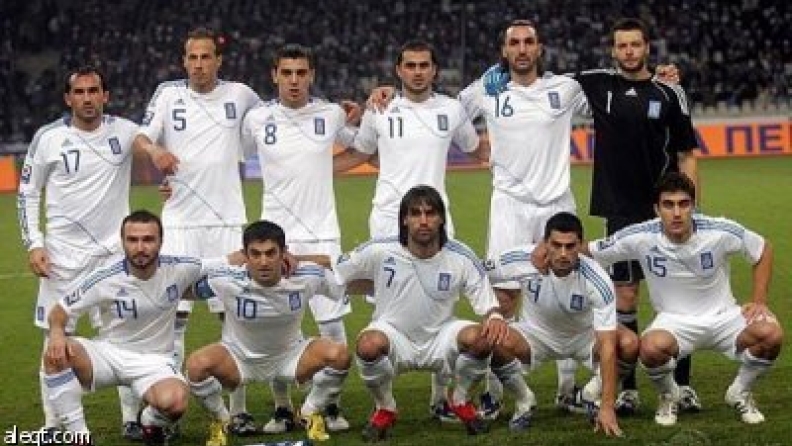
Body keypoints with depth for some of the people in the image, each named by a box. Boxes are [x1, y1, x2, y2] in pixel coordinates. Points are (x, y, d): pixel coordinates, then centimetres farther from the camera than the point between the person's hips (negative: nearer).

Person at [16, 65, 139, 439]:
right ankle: (53, 423, 10)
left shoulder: (125, 131, -1)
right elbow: (27, 193, 5)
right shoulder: (48, 138, -3)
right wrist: (33, 244, -3)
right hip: (63, 253, -1)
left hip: (115, 250, 1)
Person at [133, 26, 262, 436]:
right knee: (173, 314, -4)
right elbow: (140, 136, -3)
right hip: (179, 221, -1)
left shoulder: (240, 95, 5)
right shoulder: (168, 93, 3)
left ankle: (238, 409, 8)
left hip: (227, 219, 1)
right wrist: (154, 150, -24)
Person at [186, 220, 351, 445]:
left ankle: (311, 414, 6)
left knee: (338, 354, -26)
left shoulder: (307, 277, -22)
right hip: (239, 357, -1)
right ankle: (220, 419, 2)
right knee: (198, 364, -32)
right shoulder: (226, 280, -26)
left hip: (289, 355, 1)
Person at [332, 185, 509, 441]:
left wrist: (495, 317, -26)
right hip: (393, 337, -1)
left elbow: (487, 304, -5)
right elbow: (330, 270, -2)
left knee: (481, 339, -29)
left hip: (440, 339, 1)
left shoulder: (461, 259, -10)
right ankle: (384, 409, -2)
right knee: (369, 344, -36)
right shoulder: (379, 252, -14)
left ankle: (460, 401, 5)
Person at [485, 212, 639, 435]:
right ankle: (523, 400, -2)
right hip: (537, 333, 0)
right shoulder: (521, 260, -28)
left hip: (585, 336, 0)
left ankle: (594, 394, 3)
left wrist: (607, 407, -38)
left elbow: (607, 346, -33)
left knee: (629, 344, -29)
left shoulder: (598, 281, -31)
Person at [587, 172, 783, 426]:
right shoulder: (640, 238, -15)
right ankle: (668, 396, 2)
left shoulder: (720, 232, -15)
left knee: (771, 334, -29)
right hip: (673, 321, -1)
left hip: (722, 317, 1)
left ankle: (740, 393, 5)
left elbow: (763, 250, 3)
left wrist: (759, 301, -3)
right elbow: (590, 252, -2)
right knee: (652, 347, -37)